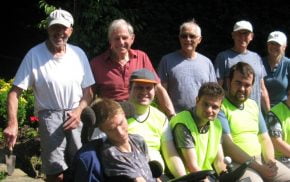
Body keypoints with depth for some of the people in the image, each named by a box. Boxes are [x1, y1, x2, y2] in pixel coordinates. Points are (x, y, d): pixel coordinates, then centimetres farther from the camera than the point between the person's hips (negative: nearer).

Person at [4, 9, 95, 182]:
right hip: (50, 116, -3)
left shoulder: (79, 53, 3)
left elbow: (88, 91, 10)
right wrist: (13, 124, -23)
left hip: (77, 116, 3)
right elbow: (15, 92, -9)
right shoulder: (34, 54, -8)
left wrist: (78, 111, -9)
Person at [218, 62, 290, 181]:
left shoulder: (253, 105, 16)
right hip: (236, 163, -7)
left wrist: (270, 161, -4)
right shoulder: (220, 107, -8)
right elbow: (227, 145, -15)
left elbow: (265, 138, 17)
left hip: (261, 159, 7)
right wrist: (259, 167, -18)